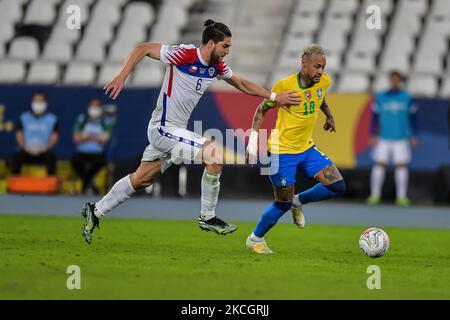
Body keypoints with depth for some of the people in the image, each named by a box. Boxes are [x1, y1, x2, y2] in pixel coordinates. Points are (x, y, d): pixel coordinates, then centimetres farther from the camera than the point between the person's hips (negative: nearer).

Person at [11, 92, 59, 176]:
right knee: (16, 157, -31)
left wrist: (45, 147, -18)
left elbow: (54, 137, 1)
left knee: (51, 156, -34)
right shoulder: (24, 118, 11)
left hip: (44, 151, -1)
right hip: (27, 151, 1)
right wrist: (25, 146, -14)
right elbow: (19, 135, 6)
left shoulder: (52, 119, 7)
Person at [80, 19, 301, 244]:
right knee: (215, 154, -19)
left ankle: (95, 212, 29)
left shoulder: (217, 67, 5)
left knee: (141, 180, 17)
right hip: (164, 129, -9)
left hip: (176, 131, 9)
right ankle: (207, 217, -9)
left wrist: (274, 96, 14)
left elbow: (242, 84, 21)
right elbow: (143, 48, -15)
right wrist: (121, 77, -23)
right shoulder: (183, 54, -19)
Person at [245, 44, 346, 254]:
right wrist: (253, 140, -12)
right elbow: (262, 110, -6)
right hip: (282, 151, -6)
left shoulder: (324, 81, -3)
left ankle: (298, 202, 17)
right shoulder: (285, 85, -19)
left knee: (337, 186, -7)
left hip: (307, 148, 6)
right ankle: (255, 239, 21)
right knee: (283, 204, -2)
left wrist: (329, 116, 26)